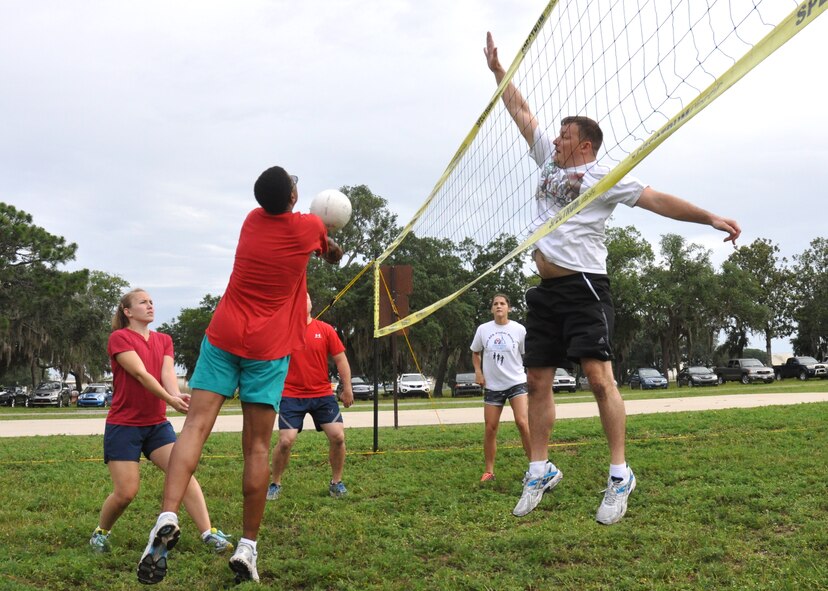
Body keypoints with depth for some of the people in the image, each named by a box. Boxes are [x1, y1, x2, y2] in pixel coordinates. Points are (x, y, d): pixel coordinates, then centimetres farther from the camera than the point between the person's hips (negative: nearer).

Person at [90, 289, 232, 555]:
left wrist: (178, 395, -27)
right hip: (123, 425, -5)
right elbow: (141, 374, -19)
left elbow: (168, 373, -5)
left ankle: (209, 533, -14)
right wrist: (170, 399, -31)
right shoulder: (119, 338, -7)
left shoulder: (164, 340, 11)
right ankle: (100, 533, 22)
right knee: (125, 493, -5)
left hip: (157, 423, 5)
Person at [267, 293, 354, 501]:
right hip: (291, 396, -2)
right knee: (285, 441, -10)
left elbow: (341, 359, 3)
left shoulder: (325, 329, 0)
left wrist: (347, 388, 0)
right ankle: (275, 484, 13)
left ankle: (336, 482, 15)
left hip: (322, 394, 2)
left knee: (338, 436, -6)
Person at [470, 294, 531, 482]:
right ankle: (489, 471, 14)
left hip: (516, 383, -2)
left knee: (523, 423, -17)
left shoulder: (519, 329, -4)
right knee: (490, 428, 2)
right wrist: (478, 371, -1)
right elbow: (475, 352, 15)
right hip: (492, 385, 2)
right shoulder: (483, 329, 0)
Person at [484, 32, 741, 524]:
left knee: (600, 377, -14)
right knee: (538, 383, 6)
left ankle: (620, 475, -7)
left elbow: (656, 199, -7)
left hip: (584, 287, -7)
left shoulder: (604, 176, -1)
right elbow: (522, 112, 24)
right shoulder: (550, 161, 18)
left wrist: (709, 217, -17)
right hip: (547, 291, 7)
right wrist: (498, 70, 26)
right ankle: (540, 472, 16)